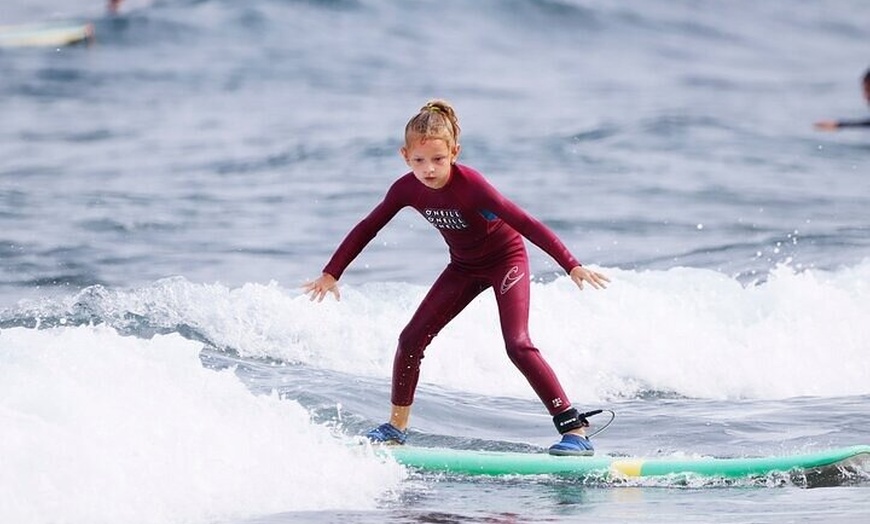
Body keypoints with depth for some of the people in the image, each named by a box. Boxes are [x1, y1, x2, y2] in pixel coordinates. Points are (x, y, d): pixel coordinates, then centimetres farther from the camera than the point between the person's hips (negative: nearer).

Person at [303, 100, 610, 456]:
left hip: (507, 258, -6)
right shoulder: (407, 189, -17)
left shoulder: (470, 185, -33)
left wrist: (572, 266, -40)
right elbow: (366, 229, -3)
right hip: (464, 266, 6)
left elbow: (525, 223, -35)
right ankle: (396, 427, 15)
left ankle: (575, 428, -20)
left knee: (517, 344, -21)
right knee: (412, 338, -1)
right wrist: (331, 274, 1)